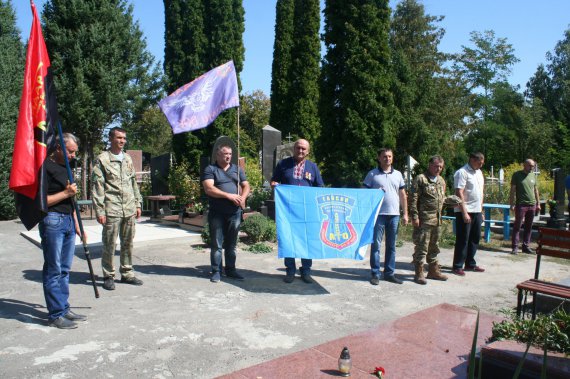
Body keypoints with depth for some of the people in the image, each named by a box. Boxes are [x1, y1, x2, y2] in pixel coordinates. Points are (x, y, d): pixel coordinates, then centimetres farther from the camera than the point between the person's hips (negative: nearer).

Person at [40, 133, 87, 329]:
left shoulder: (65, 167, 18)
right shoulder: (46, 167, -10)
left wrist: (76, 223, 21)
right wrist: (66, 193, -14)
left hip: (68, 221, 8)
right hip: (52, 222, -8)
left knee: (65, 269, 12)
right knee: (53, 270, -2)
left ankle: (64, 309, 20)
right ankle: (55, 315, 4)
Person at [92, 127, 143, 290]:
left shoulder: (128, 159, 14)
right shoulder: (102, 159, -3)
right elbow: (97, 187, -7)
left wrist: (138, 204, 13)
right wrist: (99, 211, -12)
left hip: (129, 210, 5)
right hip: (112, 210, -5)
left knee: (128, 243, 11)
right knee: (109, 244, 1)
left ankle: (127, 273, 22)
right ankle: (108, 276, 14)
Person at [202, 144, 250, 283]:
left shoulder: (237, 169, 14)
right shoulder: (210, 169, -1)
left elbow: (246, 185, 11)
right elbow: (209, 189, -13)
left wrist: (243, 197, -10)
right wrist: (229, 195, -18)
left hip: (235, 212, 4)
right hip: (217, 213, -3)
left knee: (231, 243, 10)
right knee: (216, 244, 2)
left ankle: (231, 269, 20)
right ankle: (216, 271, 11)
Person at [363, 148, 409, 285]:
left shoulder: (398, 174, 12)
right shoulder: (372, 174, 1)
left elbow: (403, 195, 14)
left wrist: (405, 214, 10)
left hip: (394, 214, 4)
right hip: (378, 214, -3)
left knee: (391, 246, 9)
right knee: (376, 244, 0)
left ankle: (389, 273, 18)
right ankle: (375, 274, 8)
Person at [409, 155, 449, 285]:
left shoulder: (441, 181, 16)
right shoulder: (421, 179, -7)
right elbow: (413, 199, -11)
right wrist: (414, 216, -16)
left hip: (437, 220, 8)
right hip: (424, 219, -8)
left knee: (434, 247, 16)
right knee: (422, 247, -4)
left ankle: (433, 271, 28)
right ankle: (419, 273, 3)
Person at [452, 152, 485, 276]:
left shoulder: (479, 172, 15)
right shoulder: (462, 172, -12)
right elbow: (459, 193, -18)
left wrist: (481, 211, 17)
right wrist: (464, 212, -22)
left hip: (477, 211, 8)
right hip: (465, 212, -8)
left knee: (475, 238, 13)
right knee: (462, 240, -3)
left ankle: (470, 264, 24)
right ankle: (457, 266, 5)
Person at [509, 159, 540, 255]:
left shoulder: (533, 175, 12)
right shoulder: (517, 175, -2)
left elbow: (535, 190, 18)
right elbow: (512, 190, -4)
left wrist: (538, 203, 14)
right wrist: (512, 204, -10)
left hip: (532, 205, 5)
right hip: (521, 205, -5)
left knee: (529, 227, 8)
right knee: (517, 226, -3)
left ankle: (526, 246, 15)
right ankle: (515, 247, 0)